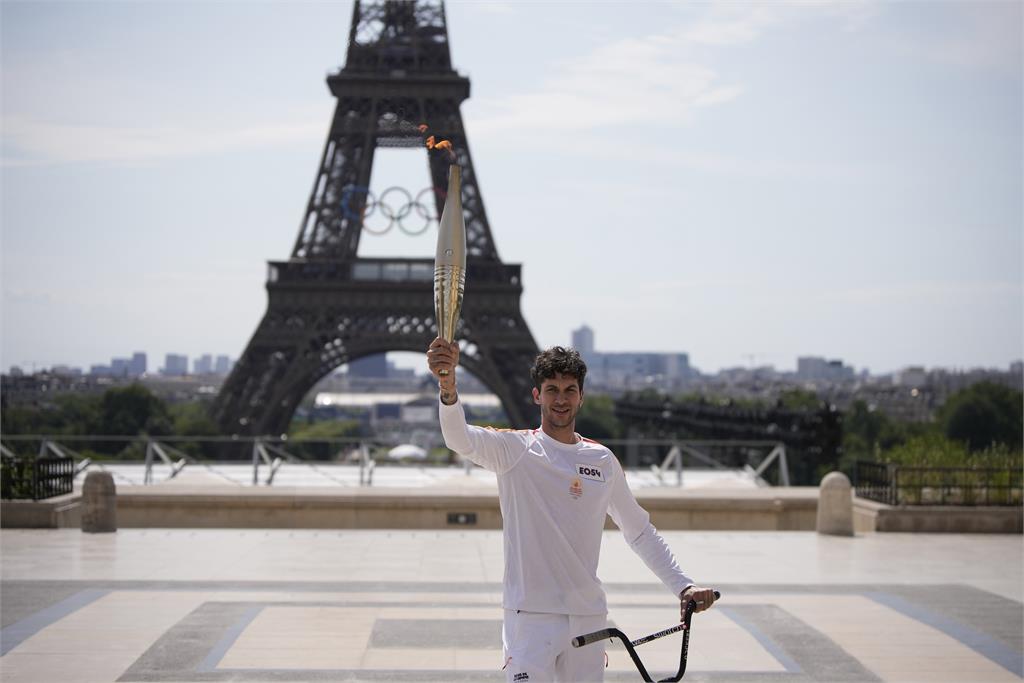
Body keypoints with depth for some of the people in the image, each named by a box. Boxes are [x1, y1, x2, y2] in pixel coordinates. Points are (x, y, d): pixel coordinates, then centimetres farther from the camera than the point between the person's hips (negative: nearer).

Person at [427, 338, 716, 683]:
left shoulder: (603, 460, 9)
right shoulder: (516, 450, -3)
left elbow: (641, 531, 19)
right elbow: (461, 439, -23)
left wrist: (683, 586, 10)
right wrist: (448, 387, -43)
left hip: (589, 617, 4)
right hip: (531, 615, -4)